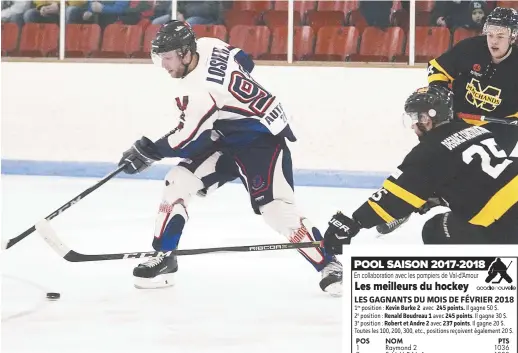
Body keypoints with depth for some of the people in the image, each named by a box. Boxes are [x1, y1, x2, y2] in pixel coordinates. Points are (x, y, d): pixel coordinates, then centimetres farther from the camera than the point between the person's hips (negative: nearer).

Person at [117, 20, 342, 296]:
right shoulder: (206, 46, -8)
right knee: (178, 182, -3)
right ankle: (163, 258, 4)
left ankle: (328, 265, -8)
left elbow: (189, 141, -23)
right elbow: (243, 61, 10)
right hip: (226, 136, 10)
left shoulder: (200, 92, -31)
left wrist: (148, 152, -13)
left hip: (261, 139, -10)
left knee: (275, 208, -20)